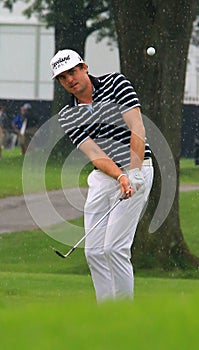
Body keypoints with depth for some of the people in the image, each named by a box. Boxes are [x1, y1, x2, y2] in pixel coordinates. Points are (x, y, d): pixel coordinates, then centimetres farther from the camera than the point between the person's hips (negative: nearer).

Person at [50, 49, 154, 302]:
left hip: (135, 171, -5)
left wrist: (133, 172, -20)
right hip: (102, 177, 5)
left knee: (115, 248, -13)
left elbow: (137, 128, -11)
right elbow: (93, 153, -7)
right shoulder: (66, 117, 5)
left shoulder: (115, 83, -4)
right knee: (94, 251, 2)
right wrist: (120, 177, -23)